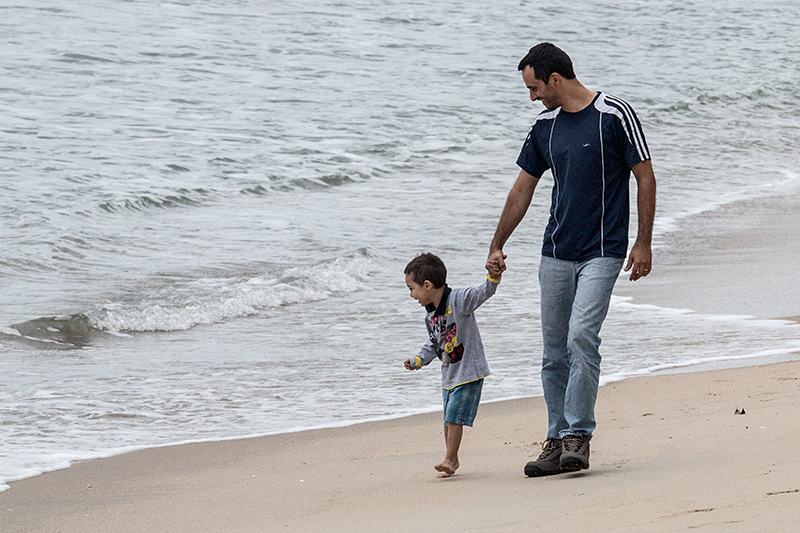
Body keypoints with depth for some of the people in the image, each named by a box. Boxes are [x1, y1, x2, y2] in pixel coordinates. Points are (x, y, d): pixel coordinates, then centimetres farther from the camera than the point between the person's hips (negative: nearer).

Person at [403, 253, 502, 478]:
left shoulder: (458, 300, -14)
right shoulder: (430, 316, 8)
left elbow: (483, 293, -24)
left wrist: (493, 278, -42)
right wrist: (418, 360, 8)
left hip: (468, 373, -7)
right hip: (449, 375, 7)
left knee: (454, 416, -11)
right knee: (449, 419, 12)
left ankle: (449, 460, -4)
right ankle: (452, 460, 26)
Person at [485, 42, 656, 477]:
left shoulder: (615, 115, -7)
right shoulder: (544, 126, 10)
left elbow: (645, 177, -4)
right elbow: (523, 189, 20)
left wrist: (643, 243, -8)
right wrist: (497, 246, 19)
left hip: (602, 252, -6)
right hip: (556, 255, 6)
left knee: (581, 337, -19)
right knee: (554, 353, 5)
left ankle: (578, 436, -14)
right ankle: (556, 441, 12)